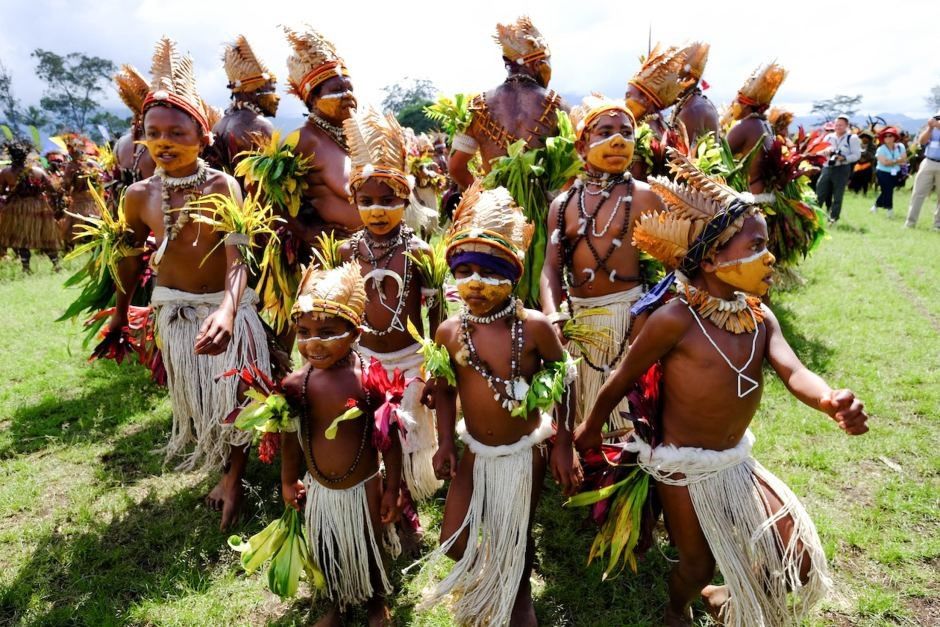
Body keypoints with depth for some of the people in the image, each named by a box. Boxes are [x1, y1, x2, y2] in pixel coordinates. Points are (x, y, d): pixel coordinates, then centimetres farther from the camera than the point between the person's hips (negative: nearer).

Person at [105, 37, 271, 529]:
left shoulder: (223, 186, -19)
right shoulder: (139, 195, -6)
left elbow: (237, 258, -27)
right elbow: (131, 258, 8)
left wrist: (227, 311, -45)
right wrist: (120, 313, 18)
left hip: (225, 307, -4)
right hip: (173, 309, 4)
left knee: (233, 397, 6)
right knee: (193, 399, 17)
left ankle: (233, 479, 30)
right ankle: (221, 468, 41)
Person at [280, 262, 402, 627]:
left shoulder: (369, 380, -25)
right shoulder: (296, 384, -15)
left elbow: (389, 439, -14)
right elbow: (290, 438, 1)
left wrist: (391, 489, -9)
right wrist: (288, 480, 11)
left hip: (363, 487, -3)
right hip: (318, 489, 3)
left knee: (368, 550, 21)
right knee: (327, 553, 25)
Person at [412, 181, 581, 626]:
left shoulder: (534, 327, -20)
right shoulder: (449, 331, -12)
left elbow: (563, 386, -7)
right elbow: (444, 390, 4)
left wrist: (563, 447, -5)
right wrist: (446, 443, -1)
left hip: (524, 451, -3)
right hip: (474, 451, 3)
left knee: (515, 538, 15)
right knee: (454, 543, 9)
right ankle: (491, 574, 46)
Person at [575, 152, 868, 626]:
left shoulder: (761, 317, -5)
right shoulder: (675, 319, -25)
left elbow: (794, 372, -18)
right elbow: (621, 380, -15)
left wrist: (831, 401, -41)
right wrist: (591, 430, -3)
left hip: (738, 460, 6)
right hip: (685, 467, -6)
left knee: (797, 560, 15)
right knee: (698, 566, 13)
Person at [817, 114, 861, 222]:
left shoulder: (852, 138, -1)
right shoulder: (829, 137, 11)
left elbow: (856, 155, -6)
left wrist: (844, 158, -22)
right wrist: (825, 152, -10)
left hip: (842, 169, -4)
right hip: (827, 168, 4)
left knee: (837, 195, 2)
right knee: (819, 192, 1)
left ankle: (834, 217, 11)